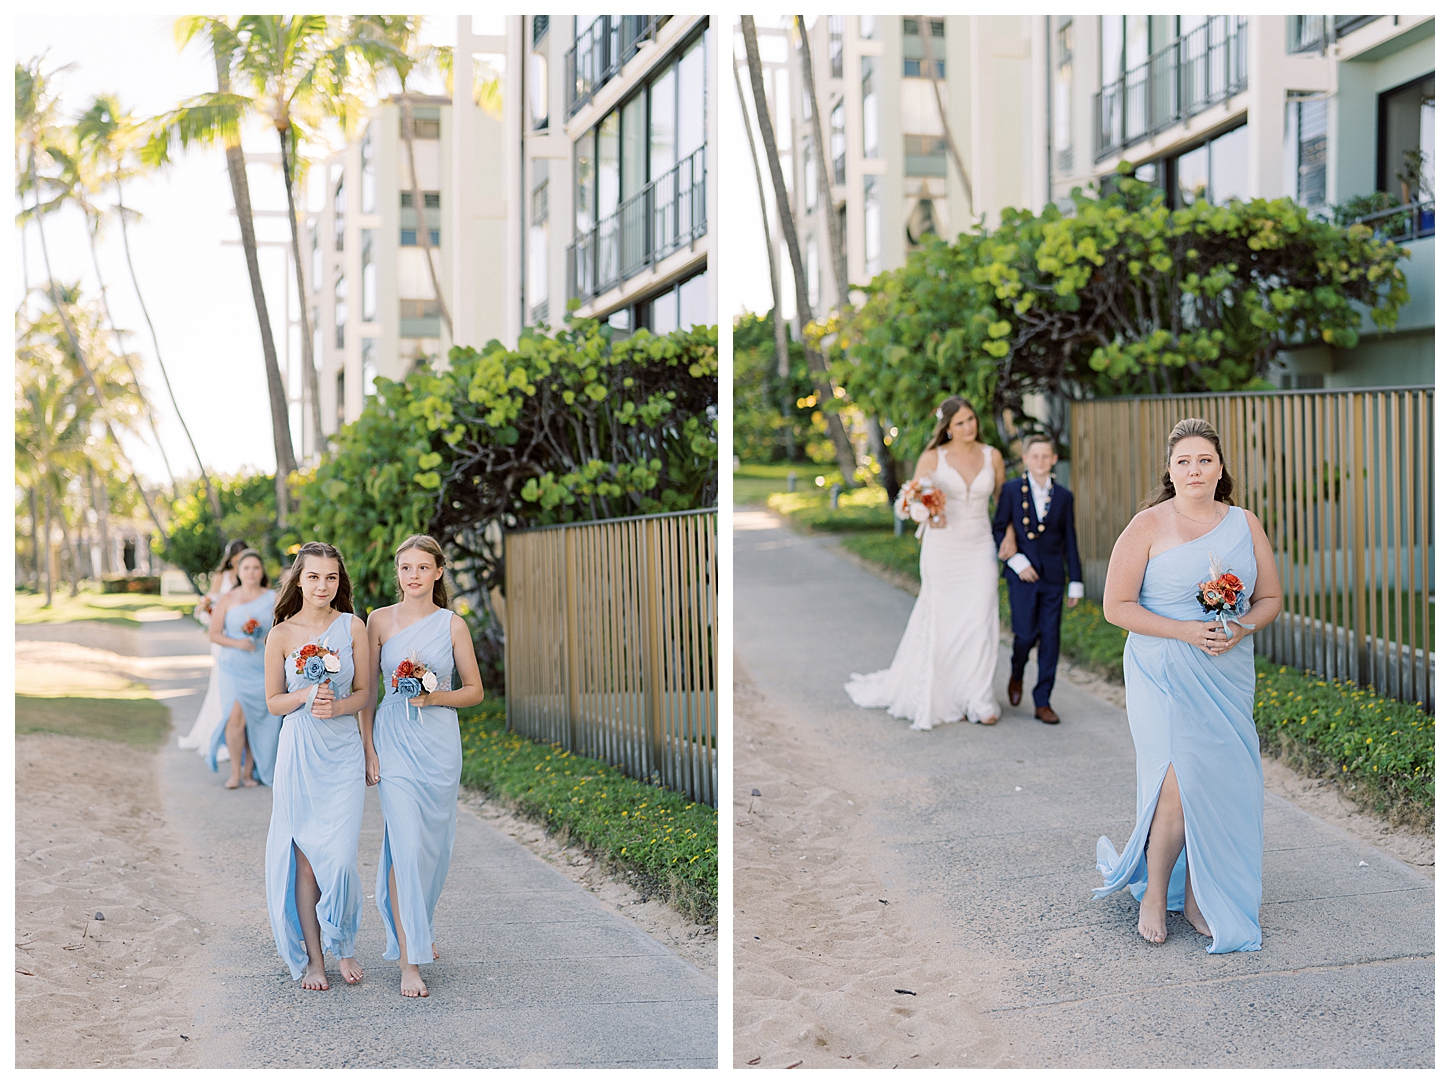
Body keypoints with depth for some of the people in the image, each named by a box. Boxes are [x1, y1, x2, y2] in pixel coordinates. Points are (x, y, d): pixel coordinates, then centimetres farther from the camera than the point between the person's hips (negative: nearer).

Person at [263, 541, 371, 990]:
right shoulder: (282, 635, -1)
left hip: (343, 751, 0)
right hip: (300, 754, 0)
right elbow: (274, 701, 4)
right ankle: (312, 957, 16)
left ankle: (342, 947, 19)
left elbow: (364, 692, 5)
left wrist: (338, 706, -14)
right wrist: (307, 695, -14)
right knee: (305, 857, 3)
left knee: (340, 857, -4)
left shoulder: (353, 627, 1)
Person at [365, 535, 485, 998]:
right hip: (394, 741, -2)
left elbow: (474, 690, 6)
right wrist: (367, 746, -2)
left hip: (440, 743, 2)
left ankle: (416, 930, 35)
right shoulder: (380, 621, 1)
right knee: (406, 843, -11)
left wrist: (435, 696, -11)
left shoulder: (453, 625, 1)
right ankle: (409, 958, -8)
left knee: (434, 844, 11)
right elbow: (365, 689, 4)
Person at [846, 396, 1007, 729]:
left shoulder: (992, 456, 3)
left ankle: (978, 701, 4)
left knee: (980, 623, -4)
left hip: (980, 549, 2)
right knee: (941, 623, 4)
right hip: (942, 549, -2)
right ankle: (934, 697, 20)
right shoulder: (933, 458, -4)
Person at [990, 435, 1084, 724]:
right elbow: (998, 530, 1)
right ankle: (1016, 675, 27)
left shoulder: (1063, 496, 8)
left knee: (1050, 638, 2)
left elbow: (1070, 541, 9)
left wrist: (1075, 581, 7)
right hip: (1022, 576, -2)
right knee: (1026, 634, -6)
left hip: (1053, 577, 2)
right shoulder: (1011, 490, 1)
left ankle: (1042, 701, 10)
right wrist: (1017, 561, -11)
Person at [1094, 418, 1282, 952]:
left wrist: (1240, 629, -9)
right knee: (1181, 783, -13)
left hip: (1228, 675, 4)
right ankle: (1154, 895, 8)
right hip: (1164, 675, -4)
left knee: (1221, 785, 3)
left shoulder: (1245, 525, 8)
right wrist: (1184, 631, -16)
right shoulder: (1148, 526, -4)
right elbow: (1116, 606, -6)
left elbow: (1270, 598, 12)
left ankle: (1196, 896, 19)